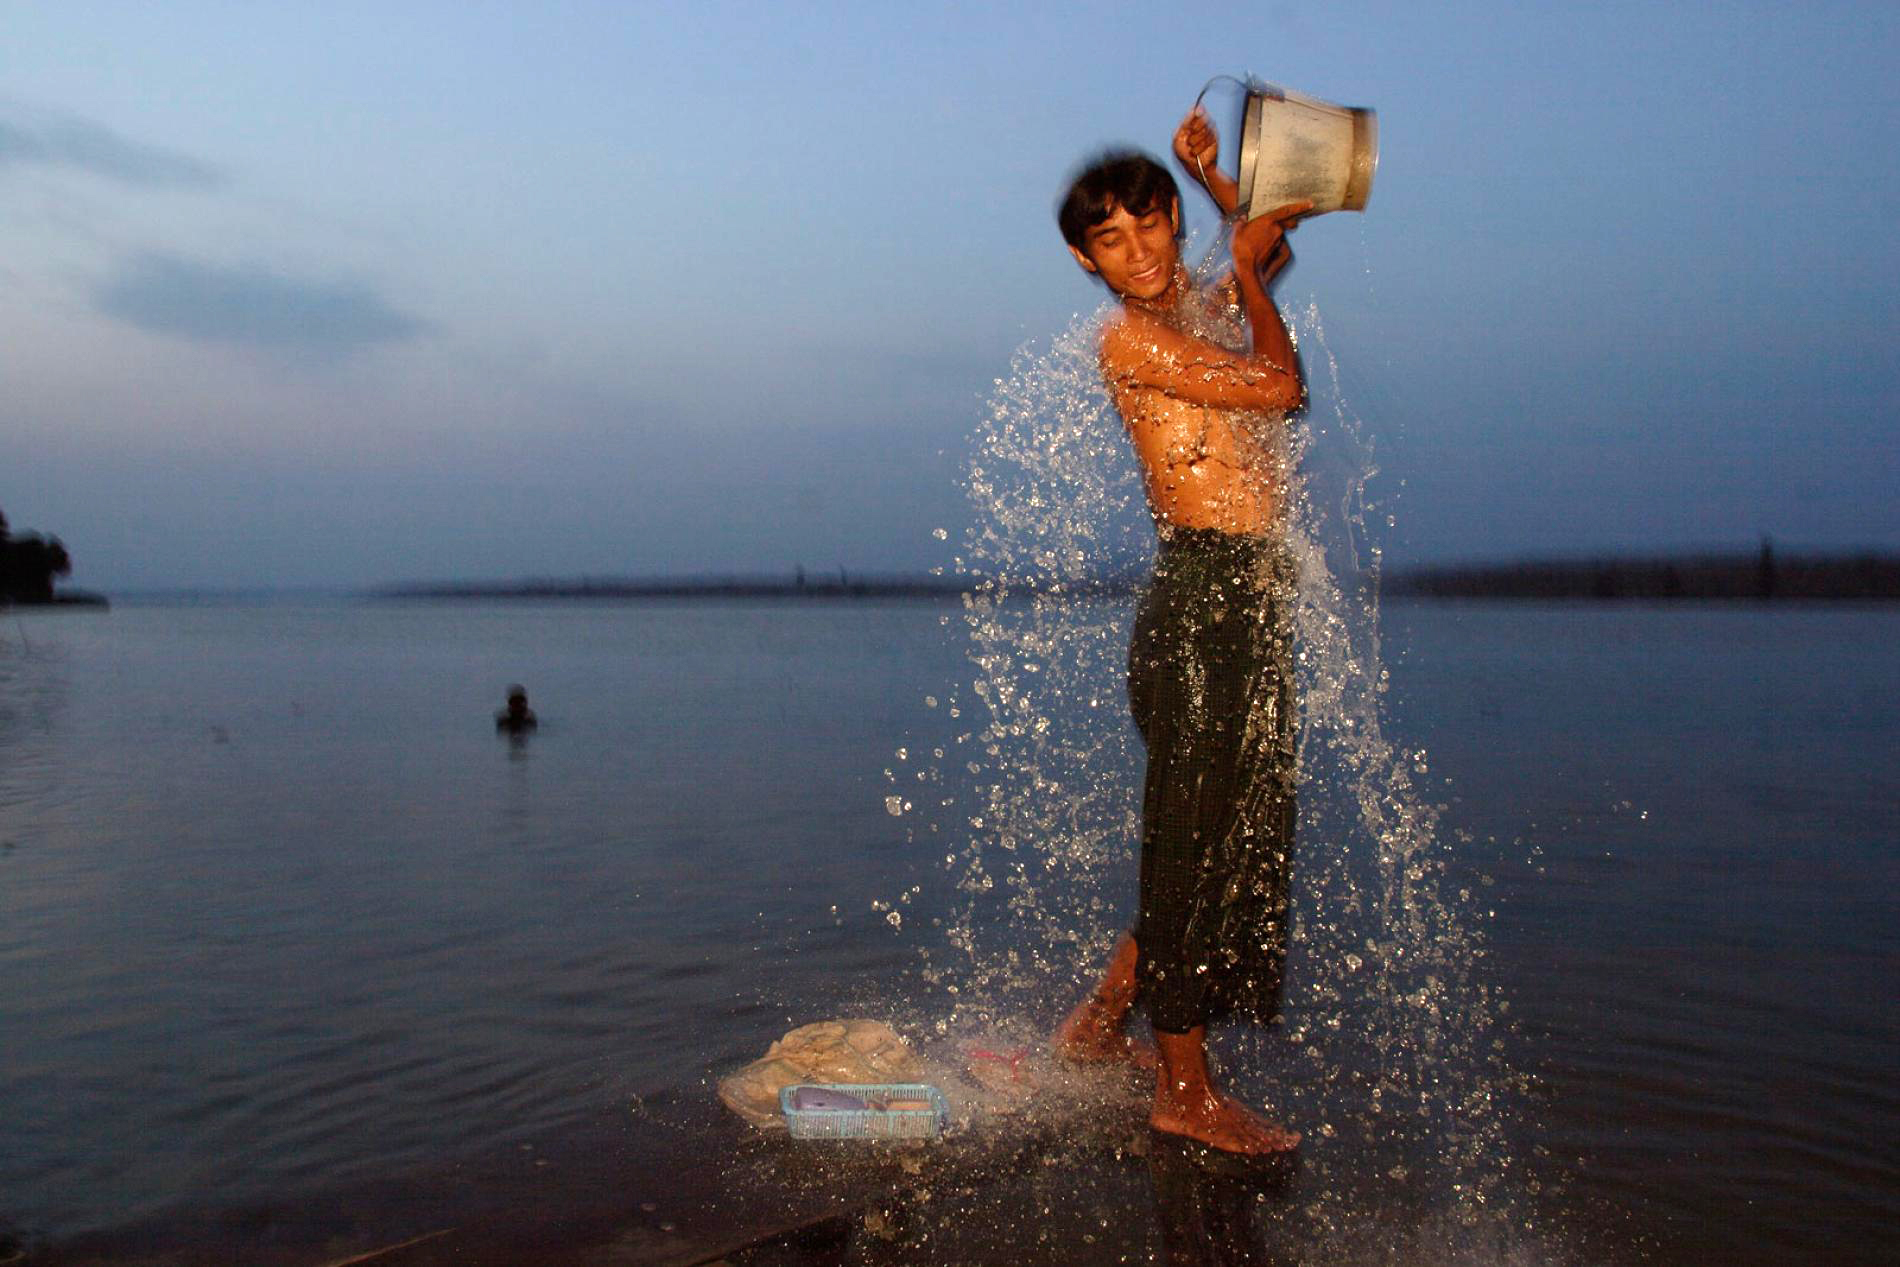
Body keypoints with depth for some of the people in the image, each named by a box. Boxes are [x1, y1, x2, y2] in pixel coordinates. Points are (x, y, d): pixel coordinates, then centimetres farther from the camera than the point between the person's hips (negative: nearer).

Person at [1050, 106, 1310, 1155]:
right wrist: (1245, 268, 1)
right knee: (1197, 841, -2)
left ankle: (1101, 1021, 26)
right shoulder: (1131, 335, -8)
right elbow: (1282, 387, -13)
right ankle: (1185, 1092, 11)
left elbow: (1273, 251, 36)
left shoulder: (1204, 308, 17)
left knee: (1232, 839, 14)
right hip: (1201, 602, -9)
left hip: (1252, 599, 9)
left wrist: (1212, 177, 19)